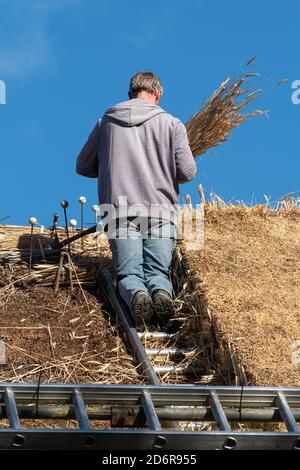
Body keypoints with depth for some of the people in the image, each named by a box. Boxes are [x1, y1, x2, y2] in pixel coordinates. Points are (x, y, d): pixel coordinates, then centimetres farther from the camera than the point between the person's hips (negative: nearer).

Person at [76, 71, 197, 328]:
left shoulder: (106, 122, 11)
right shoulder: (172, 124, 5)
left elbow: (83, 167, 18)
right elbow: (188, 172, 2)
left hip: (120, 211, 1)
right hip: (161, 210, 0)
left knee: (128, 273, 2)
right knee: (158, 271, 4)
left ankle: (136, 294, -32)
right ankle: (161, 293, -30)